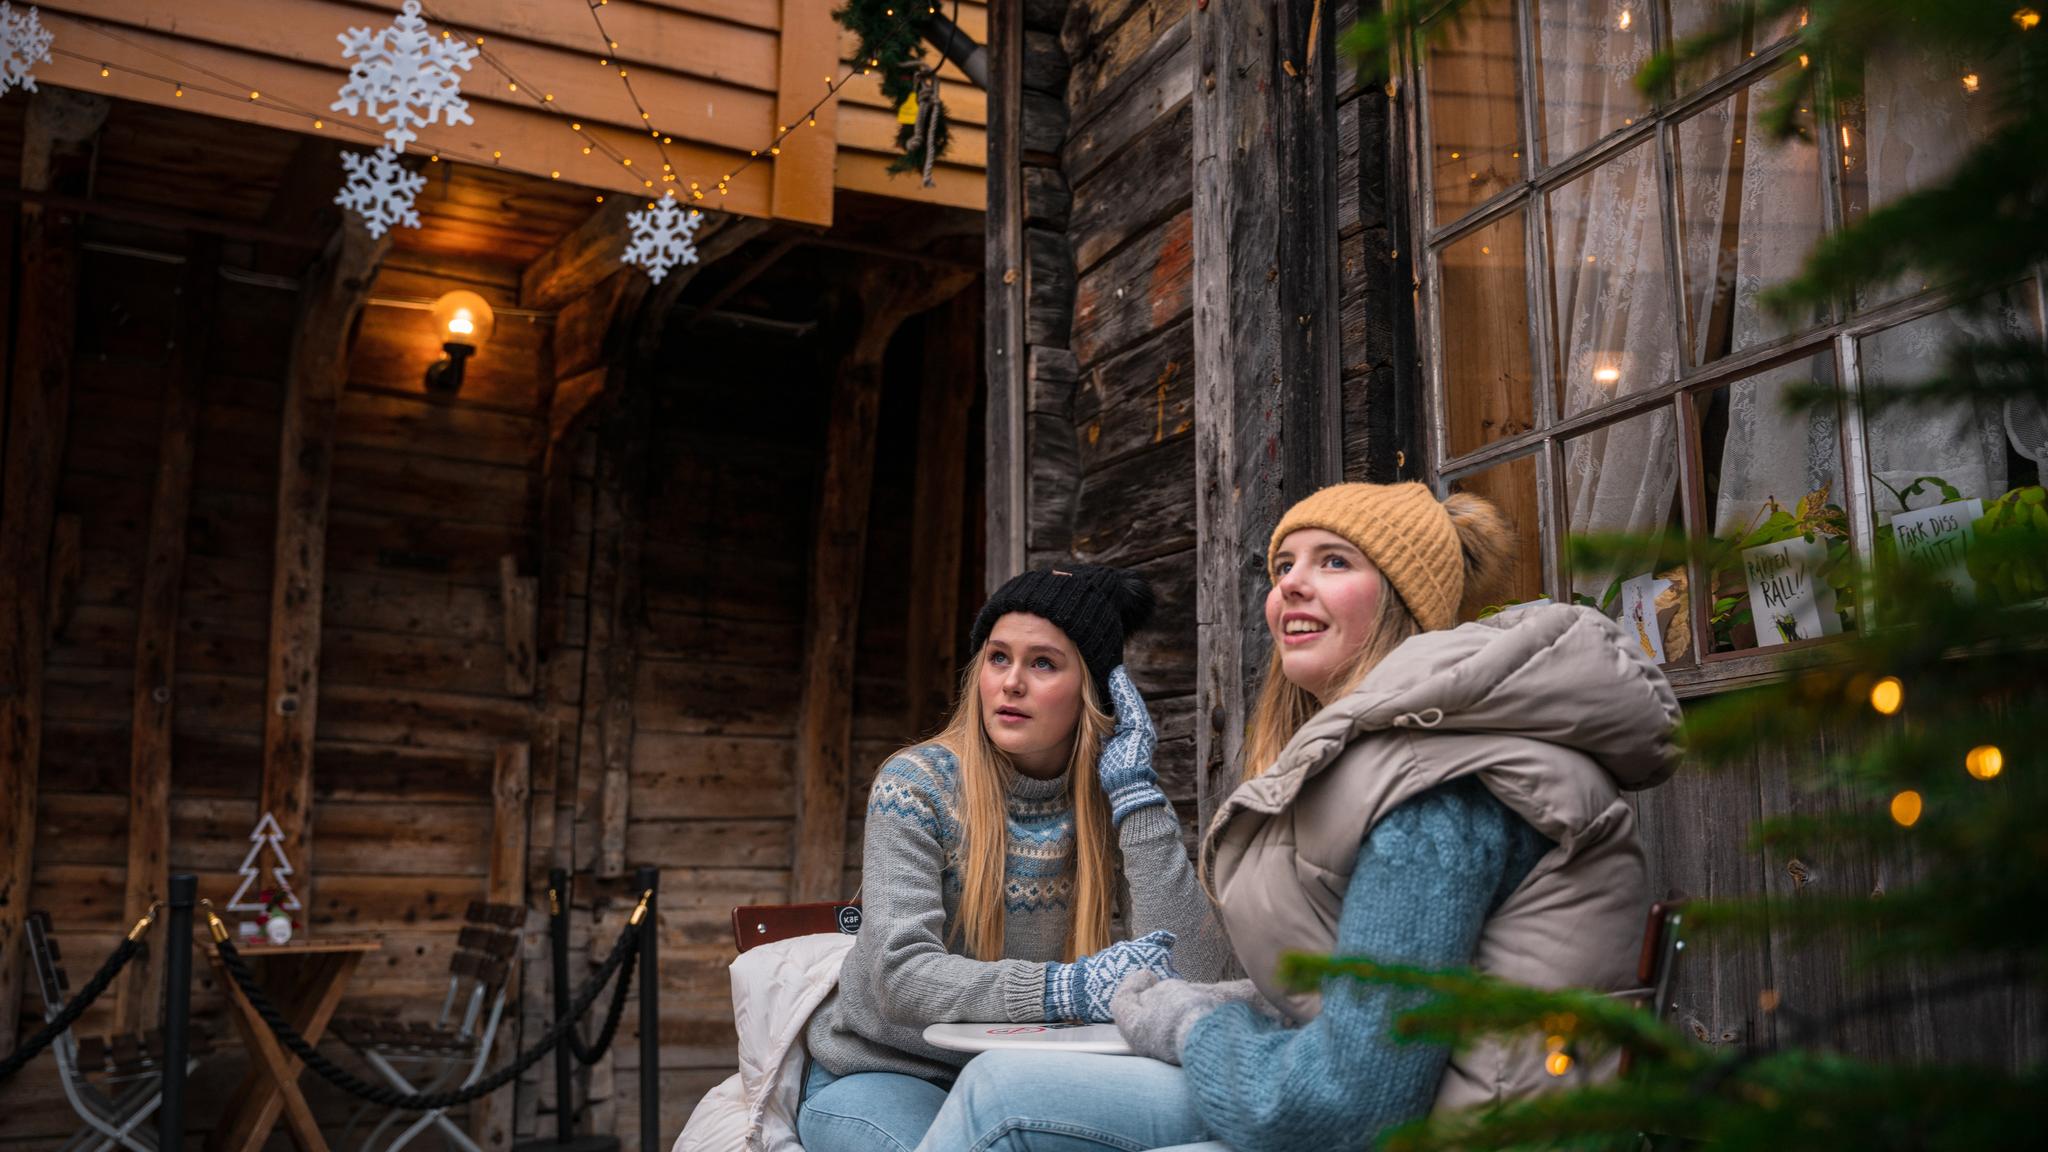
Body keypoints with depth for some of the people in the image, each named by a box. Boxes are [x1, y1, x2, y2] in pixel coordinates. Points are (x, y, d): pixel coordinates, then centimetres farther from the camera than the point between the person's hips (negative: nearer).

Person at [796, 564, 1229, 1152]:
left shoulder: (1110, 806, -5)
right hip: (881, 1072, -2)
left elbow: (1192, 971, -17)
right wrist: (1064, 988, -36)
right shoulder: (916, 785, -12)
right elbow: (900, 975, -22)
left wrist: (1138, 793, -19)